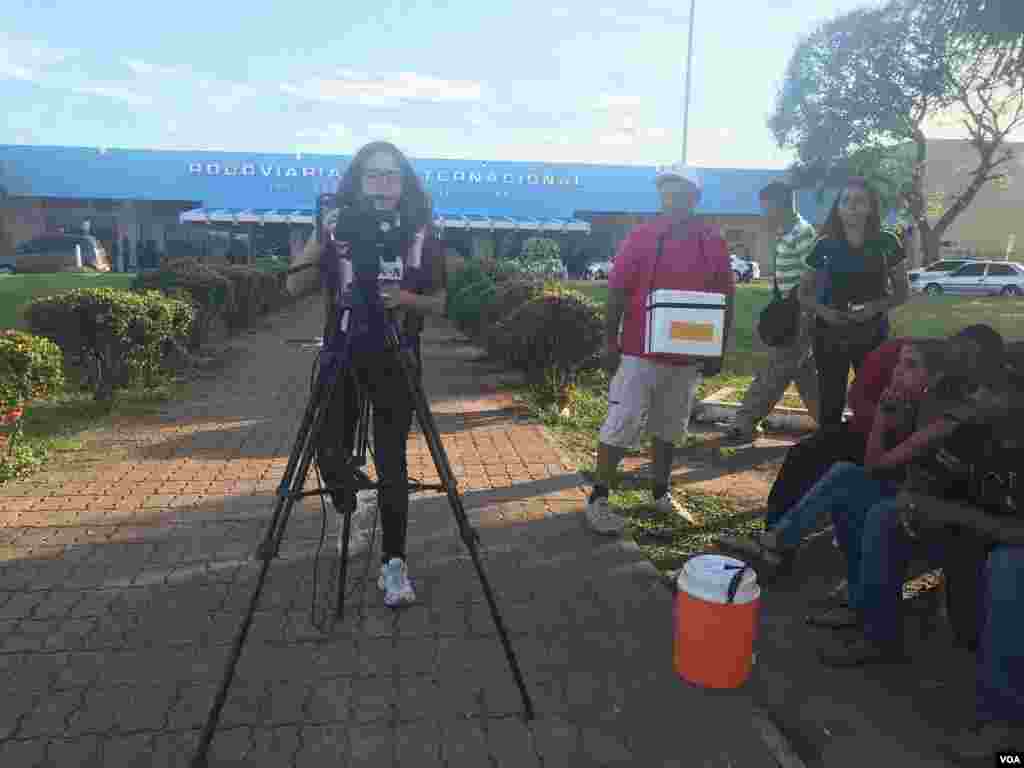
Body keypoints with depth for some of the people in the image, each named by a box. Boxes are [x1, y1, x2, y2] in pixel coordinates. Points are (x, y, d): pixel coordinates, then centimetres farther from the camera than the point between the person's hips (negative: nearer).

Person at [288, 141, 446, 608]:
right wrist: (320, 236, -16)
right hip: (341, 357, 1)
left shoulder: (420, 235, -1)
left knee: (391, 462, -2)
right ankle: (351, 517, 30)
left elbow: (440, 304, 4)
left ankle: (393, 564, 10)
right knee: (329, 454, -3)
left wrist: (408, 298, -17)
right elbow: (295, 288, -4)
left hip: (395, 361, -1)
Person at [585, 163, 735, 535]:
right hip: (640, 352, -3)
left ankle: (661, 493, 30)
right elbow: (616, 294, -5)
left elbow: (725, 300, 8)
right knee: (620, 426, -1)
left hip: (688, 357, 3)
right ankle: (598, 498, 7)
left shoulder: (714, 243, 3)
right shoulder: (639, 237, -5)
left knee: (669, 429, 15)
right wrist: (610, 343, -8)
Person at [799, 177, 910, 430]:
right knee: (830, 402, 2)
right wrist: (822, 310, -13)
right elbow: (803, 292, 7)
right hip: (830, 334, 0)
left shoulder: (887, 243, -1)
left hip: (872, 334, 0)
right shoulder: (825, 245, -1)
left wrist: (877, 306, -15)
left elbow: (901, 292, 5)